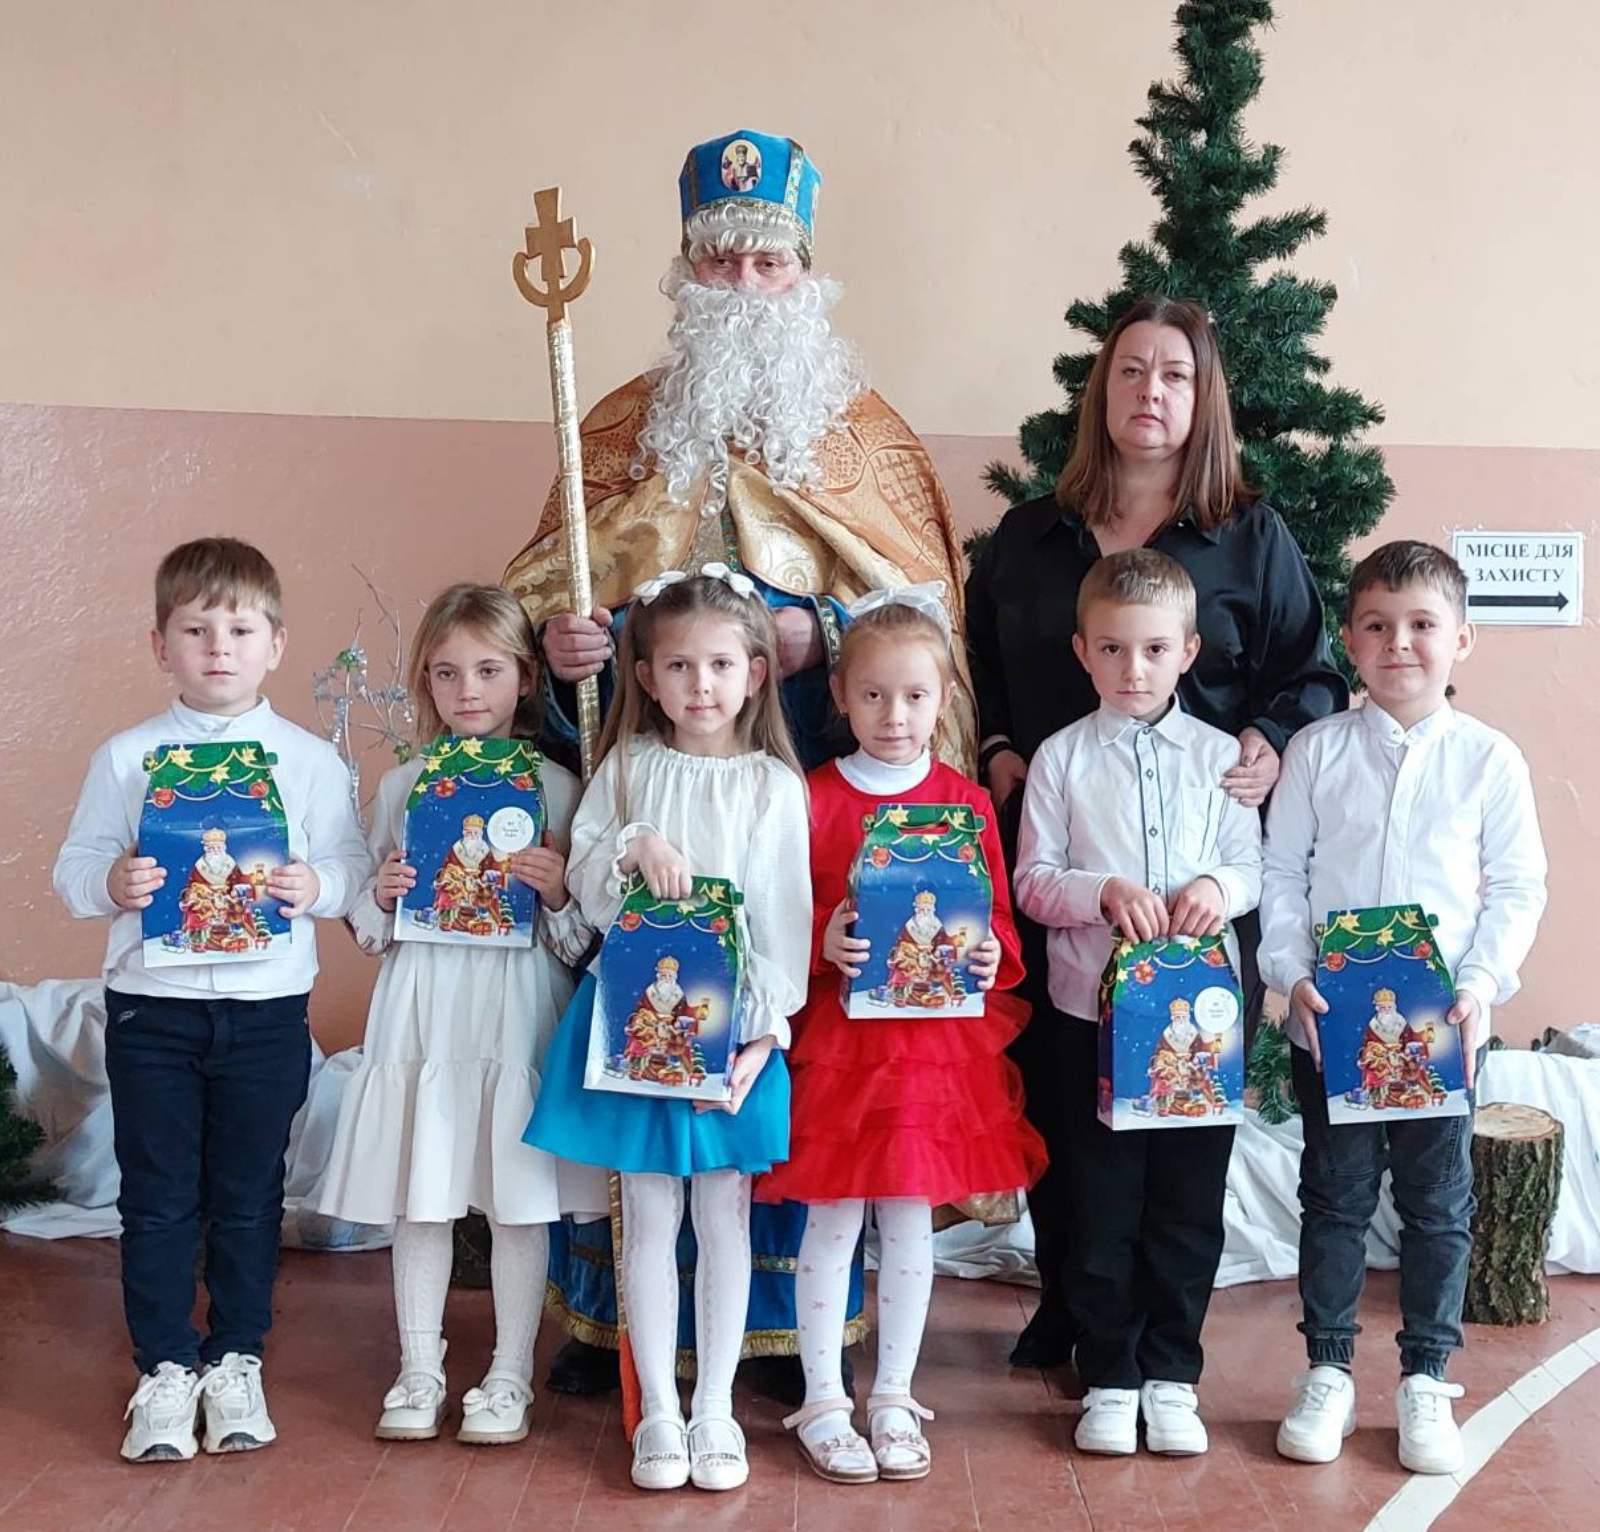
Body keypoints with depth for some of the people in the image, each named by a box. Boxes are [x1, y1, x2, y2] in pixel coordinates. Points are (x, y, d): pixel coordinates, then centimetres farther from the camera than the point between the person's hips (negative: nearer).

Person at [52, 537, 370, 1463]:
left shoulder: (312, 760, 1)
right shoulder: (127, 757, 2)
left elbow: (354, 865, 1)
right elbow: (75, 869, 2)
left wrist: (316, 887, -19)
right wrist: (112, 883, -18)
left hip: (267, 1011, 0)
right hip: (151, 1007, 1)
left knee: (249, 1195, 10)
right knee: (158, 1197, 8)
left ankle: (237, 1360, 26)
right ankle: (166, 1368, 21)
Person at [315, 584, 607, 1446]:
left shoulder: (554, 787, -1)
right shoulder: (401, 785, 7)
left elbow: (584, 936, -1)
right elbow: (367, 927, 13)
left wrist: (558, 894, -20)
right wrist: (380, 899, -8)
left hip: (517, 1010, -2)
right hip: (423, 1011, 3)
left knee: (518, 1201, 4)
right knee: (418, 1198, 9)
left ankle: (510, 1375, 20)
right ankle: (419, 1371, 24)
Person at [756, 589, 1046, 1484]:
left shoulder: (967, 802, 4)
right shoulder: (814, 799, -2)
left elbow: (998, 918, 7)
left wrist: (992, 957, -13)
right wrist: (822, 944, -21)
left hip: (939, 1035, 2)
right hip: (839, 1034, -2)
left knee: (912, 1220, 9)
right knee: (832, 1219, 3)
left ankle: (895, 1400, 23)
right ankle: (823, 1404, 17)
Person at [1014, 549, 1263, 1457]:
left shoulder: (1218, 754, 5)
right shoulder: (1062, 757, 1)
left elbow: (1251, 867, 6)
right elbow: (1033, 881, -2)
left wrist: (1219, 888, -16)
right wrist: (1106, 891, -19)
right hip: (1095, 1005, -1)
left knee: (1189, 1202, 8)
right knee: (1103, 1201, 7)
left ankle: (1171, 1376, 22)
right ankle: (1109, 1379, 20)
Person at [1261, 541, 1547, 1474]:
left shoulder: (1490, 759, -1)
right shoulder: (1319, 751, 0)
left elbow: (1518, 889, 1)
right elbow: (1281, 874, 2)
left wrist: (1482, 983, -11)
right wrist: (1293, 975, -9)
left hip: (1445, 1025, 0)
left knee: (1439, 1203, 8)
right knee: (1335, 1197, 9)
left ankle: (1425, 1381, 22)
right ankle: (1328, 1373, 22)